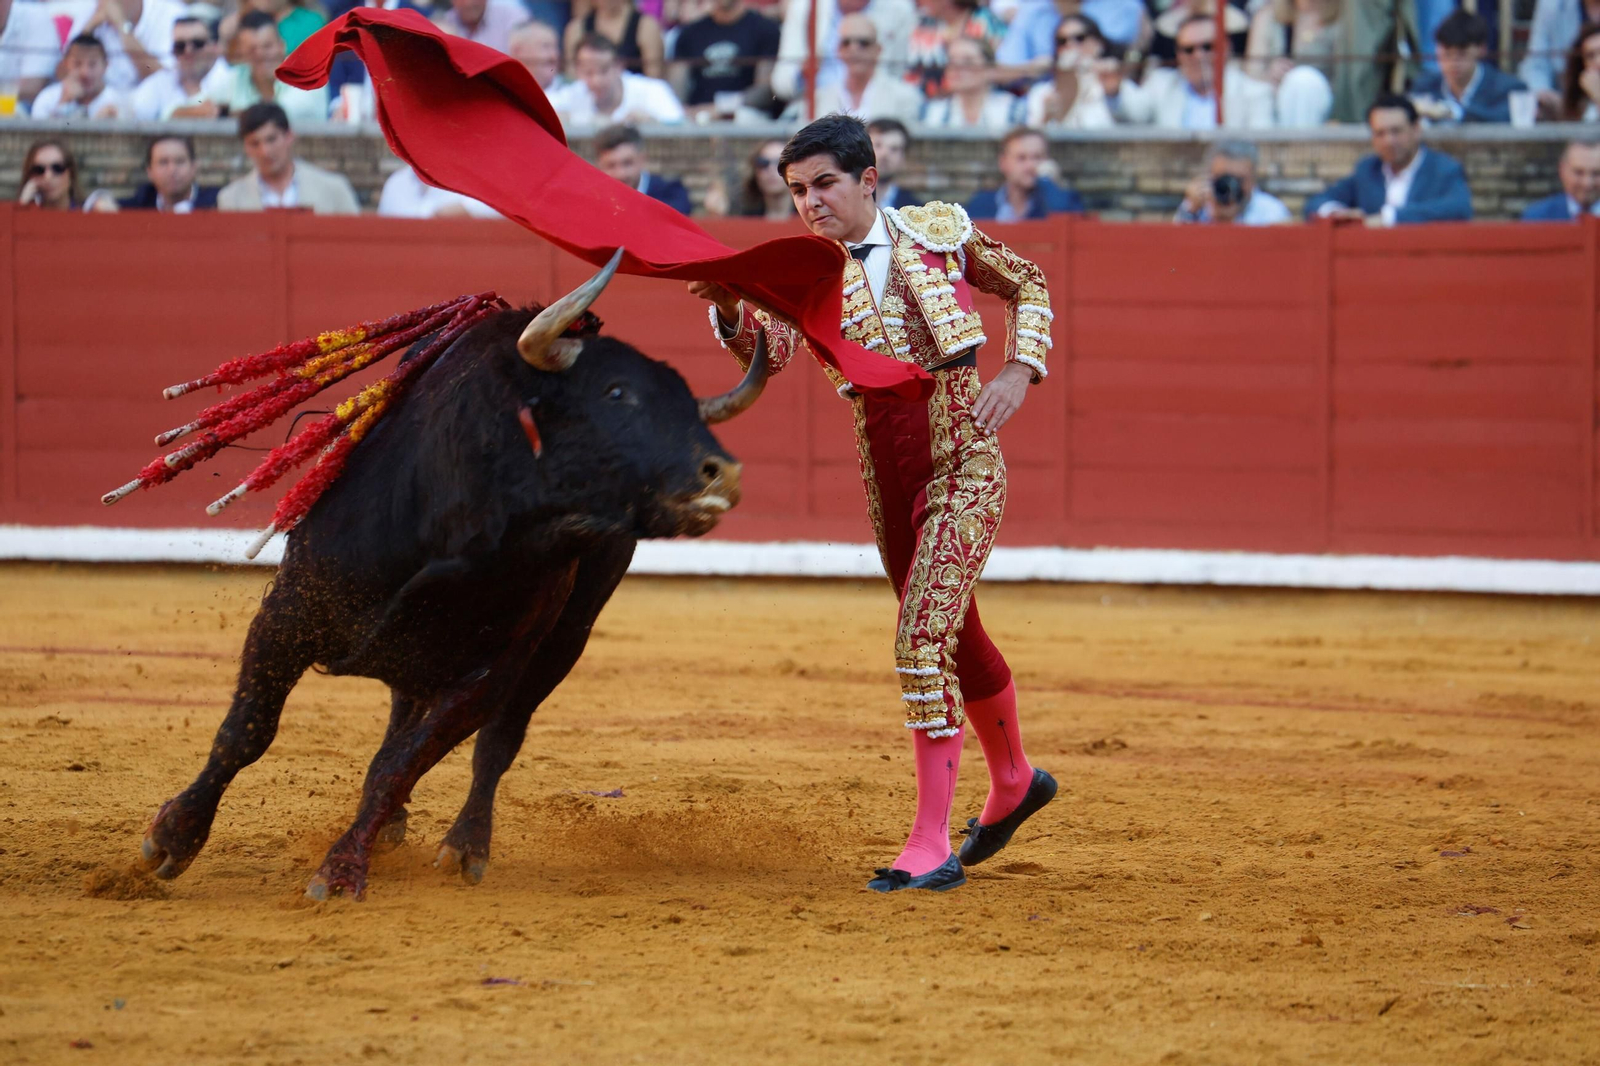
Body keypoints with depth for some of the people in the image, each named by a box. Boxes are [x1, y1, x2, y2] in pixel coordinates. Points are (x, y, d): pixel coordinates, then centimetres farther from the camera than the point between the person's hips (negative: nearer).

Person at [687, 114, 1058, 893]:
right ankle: (1013, 781, 46)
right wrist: (731, 310, -37)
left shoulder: (942, 234, -2)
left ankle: (931, 845, -16)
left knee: (923, 642, -17)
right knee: (955, 632, 21)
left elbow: (1027, 286, 13)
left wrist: (1018, 370, -3)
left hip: (964, 460, -5)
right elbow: (770, 352, -15)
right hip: (884, 471, 5)